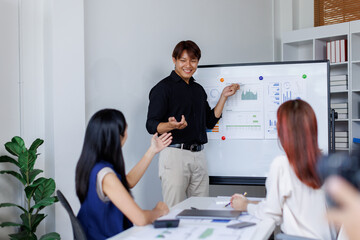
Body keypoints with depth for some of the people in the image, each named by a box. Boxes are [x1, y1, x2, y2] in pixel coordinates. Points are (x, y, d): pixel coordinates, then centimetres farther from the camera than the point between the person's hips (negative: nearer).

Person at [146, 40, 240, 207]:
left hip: (198, 155, 6)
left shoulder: (198, 89, 19)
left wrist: (224, 97, 14)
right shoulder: (163, 88, -3)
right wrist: (172, 125, -29)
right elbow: (151, 125, -9)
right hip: (174, 154, -6)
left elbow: (210, 122, 19)